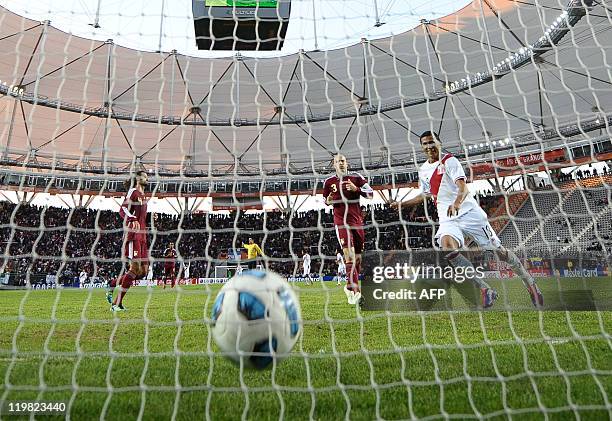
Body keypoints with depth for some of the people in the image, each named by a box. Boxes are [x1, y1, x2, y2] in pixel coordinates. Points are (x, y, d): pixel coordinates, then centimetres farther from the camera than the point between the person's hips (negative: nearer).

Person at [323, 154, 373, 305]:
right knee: (349, 253, -20)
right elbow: (326, 200, 20)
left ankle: (350, 286, 28)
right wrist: (328, 201, -4)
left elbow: (370, 193, -2)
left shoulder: (356, 177, 4)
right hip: (341, 222, -2)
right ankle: (356, 291, -20)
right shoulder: (329, 182, 7)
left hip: (357, 221, 2)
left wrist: (356, 189, -18)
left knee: (357, 256, 8)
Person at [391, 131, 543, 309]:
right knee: (447, 247, -27)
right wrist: (402, 204, 24)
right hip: (447, 219, 4)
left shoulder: (449, 161, -5)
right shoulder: (423, 170, 15)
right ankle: (485, 290, -20)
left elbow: (463, 187, -19)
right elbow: (425, 195, 30)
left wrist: (457, 203, -40)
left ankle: (529, 282, 27)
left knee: (498, 250, 1)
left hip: (469, 212, -4)